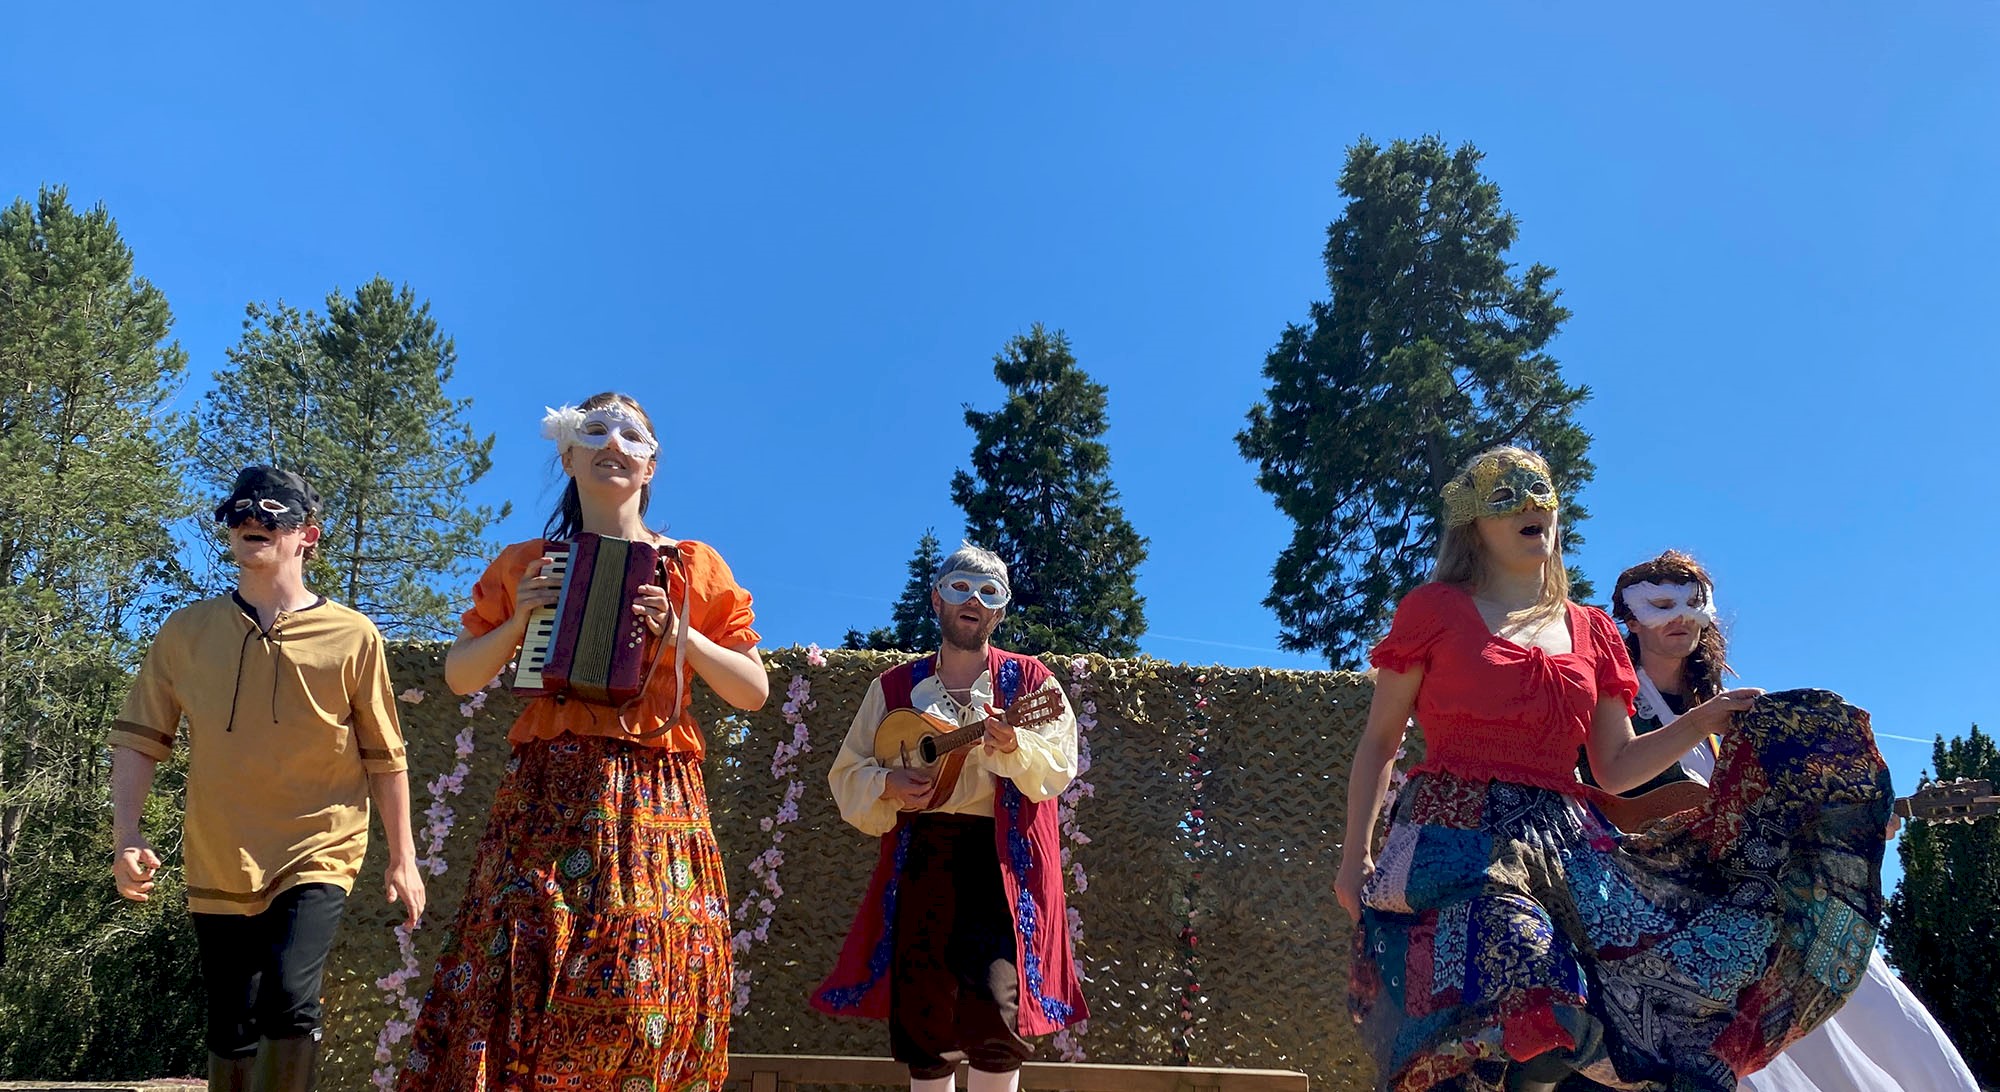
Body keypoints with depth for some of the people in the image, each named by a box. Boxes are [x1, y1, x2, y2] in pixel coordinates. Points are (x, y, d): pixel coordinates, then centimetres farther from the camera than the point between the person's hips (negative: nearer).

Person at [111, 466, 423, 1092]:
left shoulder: (351, 637, -3)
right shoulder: (186, 633, 3)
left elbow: (385, 758, 2)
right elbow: (139, 739, 7)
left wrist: (403, 859, 3)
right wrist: (126, 836, -6)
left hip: (318, 854, -3)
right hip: (220, 866, 3)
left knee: (289, 1001, -22)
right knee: (231, 1033, 11)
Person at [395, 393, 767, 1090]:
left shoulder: (693, 567, 10)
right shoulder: (527, 565, 15)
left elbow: (754, 691, 7)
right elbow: (458, 677, 16)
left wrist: (681, 637, -7)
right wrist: (518, 621, -1)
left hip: (655, 801, -1)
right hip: (546, 797, 1)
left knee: (645, 992, -7)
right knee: (524, 977, -9)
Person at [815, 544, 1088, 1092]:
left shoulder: (1027, 680, 6)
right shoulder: (895, 687, 12)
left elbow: (1058, 768, -6)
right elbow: (847, 774, 11)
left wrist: (1013, 748, -26)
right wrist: (887, 784, -9)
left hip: (1001, 858, -2)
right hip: (921, 854, 2)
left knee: (993, 1005, -15)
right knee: (922, 1013, 2)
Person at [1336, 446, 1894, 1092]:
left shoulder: (1593, 634, 17)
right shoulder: (1435, 609, 6)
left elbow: (1615, 770, 16)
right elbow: (1379, 742, 7)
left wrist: (1703, 721, 3)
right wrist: (1355, 855, -1)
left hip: (1565, 848, 5)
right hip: (1457, 840, -5)